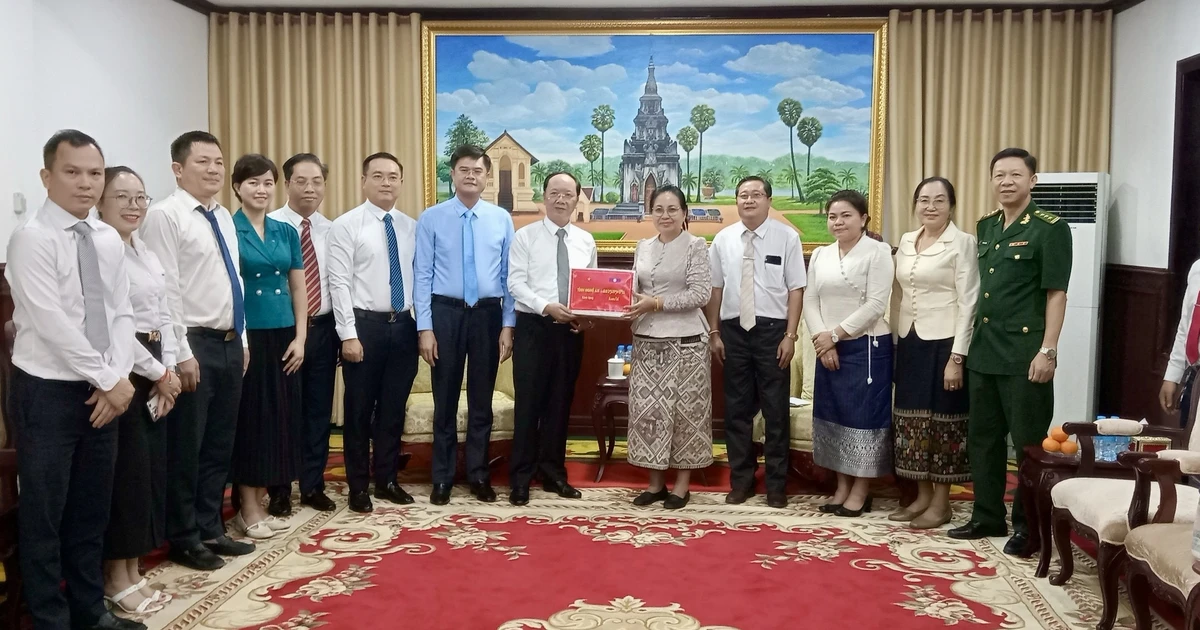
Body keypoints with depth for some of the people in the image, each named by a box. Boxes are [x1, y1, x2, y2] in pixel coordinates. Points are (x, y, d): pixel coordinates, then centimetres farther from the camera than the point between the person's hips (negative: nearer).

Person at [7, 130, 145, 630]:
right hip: (47, 392, -6)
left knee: (92, 509, 15)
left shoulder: (108, 239, 7)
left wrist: (117, 377, -8)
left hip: (103, 391, 6)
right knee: (44, 514, 4)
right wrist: (108, 379, -15)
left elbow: (121, 314, 6)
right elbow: (51, 323, -18)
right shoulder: (32, 238, -12)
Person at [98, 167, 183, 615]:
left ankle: (134, 573, 24)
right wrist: (159, 372, -11)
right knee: (126, 471, -2)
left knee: (152, 468, 11)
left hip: (154, 371, 9)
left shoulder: (146, 252, 15)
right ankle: (116, 579, 13)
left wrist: (167, 370, 4)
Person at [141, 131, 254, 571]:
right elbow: (165, 290, -15)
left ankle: (210, 529, 27)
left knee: (220, 445, 14)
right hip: (195, 344, -8)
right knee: (185, 448, 3)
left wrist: (242, 340, 15)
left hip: (229, 343, 8)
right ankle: (184, 539, 17)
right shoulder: (164, 216, -10)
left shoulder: (224, 218, 13)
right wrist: (181, 353, -18)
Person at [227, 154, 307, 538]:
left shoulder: (286, 232, 10)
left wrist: (300, 337, 4)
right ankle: (247, 511, 11)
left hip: (282, 336, 5)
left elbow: (299, 288, 11)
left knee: (278, 419, 8)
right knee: (249, 419, 0)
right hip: (245, 337, -5)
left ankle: (260, 505, 20)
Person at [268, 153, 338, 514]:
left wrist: (342, 329, 2)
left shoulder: (331, 230, 8)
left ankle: (313, 487, 23)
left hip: (323, 328, 4)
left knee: (319, 409, 10)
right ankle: (279, 490, 19)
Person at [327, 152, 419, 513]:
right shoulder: (346, 225, -5)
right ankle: (358, 486, 20)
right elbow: (339, 283, -10)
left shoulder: (411, 227, 9)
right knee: (359, 410, 6)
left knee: (394, 408, 12)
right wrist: (349, 334, -15)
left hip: (403, 325, 4)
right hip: (365, 324, -4)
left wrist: (422, 324, 4)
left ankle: (387, 480, 26)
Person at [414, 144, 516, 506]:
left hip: (488, 314, 2)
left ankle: (479, 475, 25)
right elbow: (422, 276, -3)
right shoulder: (431, 219, -2)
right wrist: (425, 328, -8)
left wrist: (508, 325, -1)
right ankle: (442, 477, 21)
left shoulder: (501, 219, 3)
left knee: (482, 399, 11)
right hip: (446, 312, -1)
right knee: (445, 399, 7)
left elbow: (509, 276, 4)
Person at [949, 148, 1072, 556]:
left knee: (1029, 443, 3)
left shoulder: (1050, 229, -7)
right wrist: (969, 343, 13)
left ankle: (1028, 525, 14)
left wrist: (1048, 350, -17)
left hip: (1024, 353, -7)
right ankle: (988, 517, 25)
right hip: (983, 349, 7)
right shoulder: (985, 227, 12)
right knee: (982, 437, 13)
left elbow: (1056, 293, -11)